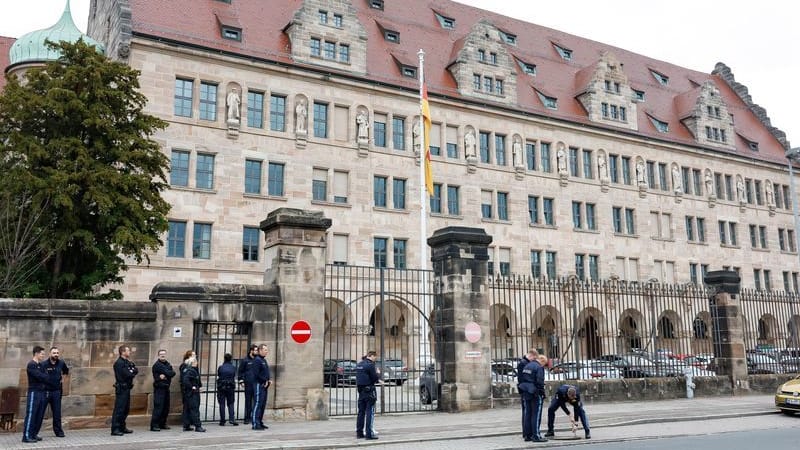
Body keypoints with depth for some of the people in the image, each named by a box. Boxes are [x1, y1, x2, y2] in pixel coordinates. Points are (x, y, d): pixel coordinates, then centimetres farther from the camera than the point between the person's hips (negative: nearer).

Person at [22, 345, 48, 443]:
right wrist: (49, 378, -2)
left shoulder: (40, 365, 16)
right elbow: (40, 376, -16)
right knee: (31, 414, -7)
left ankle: (34, 434, 15)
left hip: (42, 392, 8)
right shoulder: (31, 365, -9)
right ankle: (26, 436, -6)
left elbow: (45, 376, 11)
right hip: (34, 392, -8)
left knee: (40, 415, 8)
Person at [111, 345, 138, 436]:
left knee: (126, 409, 13)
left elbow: (136, 370, 11)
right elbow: (127, 375, -19)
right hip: (121, 388, -9)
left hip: (127, 388, 9)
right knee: (119, 409, -9)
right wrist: (133, 373, 0)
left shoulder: (127, 362, 18)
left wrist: (131, 373, -8)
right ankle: (115, 429, -8)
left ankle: (122, 427, 21)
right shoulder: (119, 363, -12)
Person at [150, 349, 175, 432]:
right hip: (159, 388, -8)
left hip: (166, 388, 8)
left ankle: (162, 424, 18)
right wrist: (167, 375, -4)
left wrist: (165, 376, -14)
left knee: (166, 407, 9)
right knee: (158, 407, -11)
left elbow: (173, 373, -2)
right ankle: (154, 425, -7)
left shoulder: (167, 364, 15)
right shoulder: (157, 365, -9)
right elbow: (168, 373, -20)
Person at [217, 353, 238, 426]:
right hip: (230, 387, 1)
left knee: (222, 404, 4)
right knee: (230, 404, 8)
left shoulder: (220, 367, -3)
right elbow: (234, 377, 8)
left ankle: (222, 421, 5)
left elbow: (218, 376, 7)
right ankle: (232, 419, -4)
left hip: (221, 387, -1)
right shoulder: (233, 368, 0)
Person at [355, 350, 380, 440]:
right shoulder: (370, 365, -14)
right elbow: (375, 378, -15)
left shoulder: (359, 364, 12)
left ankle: (359, 432, 17)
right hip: (369, 390, -8)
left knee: (361, 412, 13)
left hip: (360, 390, 8)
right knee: (370, 412, -4)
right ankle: (369, 433, -4)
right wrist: (378, 374, 6)